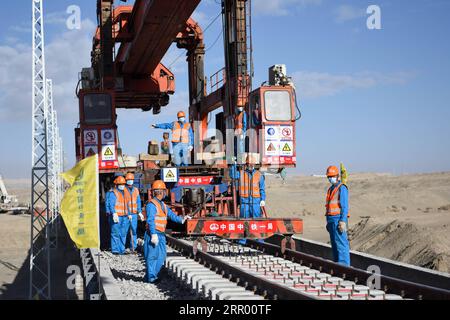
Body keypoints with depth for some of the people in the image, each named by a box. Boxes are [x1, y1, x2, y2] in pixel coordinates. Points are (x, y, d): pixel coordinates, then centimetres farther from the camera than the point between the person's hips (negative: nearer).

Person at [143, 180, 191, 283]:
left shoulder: (163, 205, 18)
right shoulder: (151, 204, -12)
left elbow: (171, 214, 14)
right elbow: (151, 220, -20)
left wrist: (181, 219, -1)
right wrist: (153, 234, -26)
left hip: (161, 235, 9)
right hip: (153, 234, -9)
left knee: (161, 256, 12)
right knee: (152, 256, -4)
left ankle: (151, 275, 22)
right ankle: (151, 277, 4)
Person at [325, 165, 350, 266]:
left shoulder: (342, 188, -8)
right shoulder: (331, 189, 19)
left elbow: (345, 206, -13)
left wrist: (343, 222, -19)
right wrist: (328, 222, 20)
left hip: (338, 219, -9)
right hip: (331, 220, 9)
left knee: (340, 243, -10)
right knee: (334, 243, 11)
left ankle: (344, 265, -10)